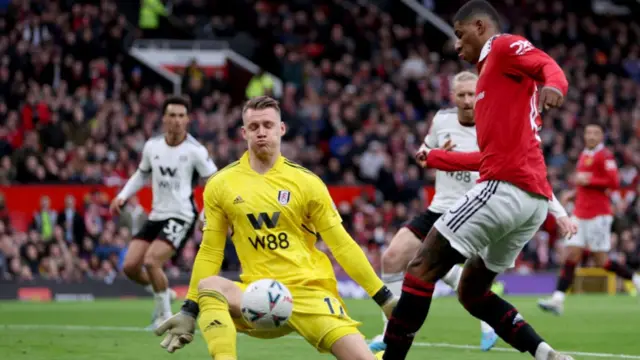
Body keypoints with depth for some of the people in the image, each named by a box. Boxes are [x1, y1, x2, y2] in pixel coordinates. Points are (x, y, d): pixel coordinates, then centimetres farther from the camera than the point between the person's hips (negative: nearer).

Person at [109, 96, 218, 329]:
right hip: (156, 215, 6)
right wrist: (123, 196, 11)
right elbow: (142, 174, 23)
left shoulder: (195, 151, -10)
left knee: (151, 261, -22)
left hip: (181, 217, -6)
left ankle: (165, 316, -3)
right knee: (130, 266, -4)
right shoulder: (152, 146, 5)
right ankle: (163, 294, 25)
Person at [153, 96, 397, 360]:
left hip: (310, 291, -1)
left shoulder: (306, 182, 1)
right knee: (208, 287, -30)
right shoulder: (220, 185, 4)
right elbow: (210, 252, 10)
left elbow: (341, 244, 4)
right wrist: (189, 312, 6)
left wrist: (384, 298, 1)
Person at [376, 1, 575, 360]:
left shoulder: (505, 47, 2)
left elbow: (550, 66, -19)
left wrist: (553, 86, -42)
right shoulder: (493, 70, 30)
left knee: (423, 268, -7)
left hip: (506, 187, -10)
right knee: (472, 291, 15)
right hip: (535, 198, 10)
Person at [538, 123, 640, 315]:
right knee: (570, 256, -4)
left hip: (598, 215, -7)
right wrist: (574, 193, 15)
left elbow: (613, 182, -18)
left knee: (602, 261, -3)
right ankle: (557, 300, -11)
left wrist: (588, 180, -19)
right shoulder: (584, 156, 16)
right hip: (580, 214, 7)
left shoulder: (604, 156, -8)